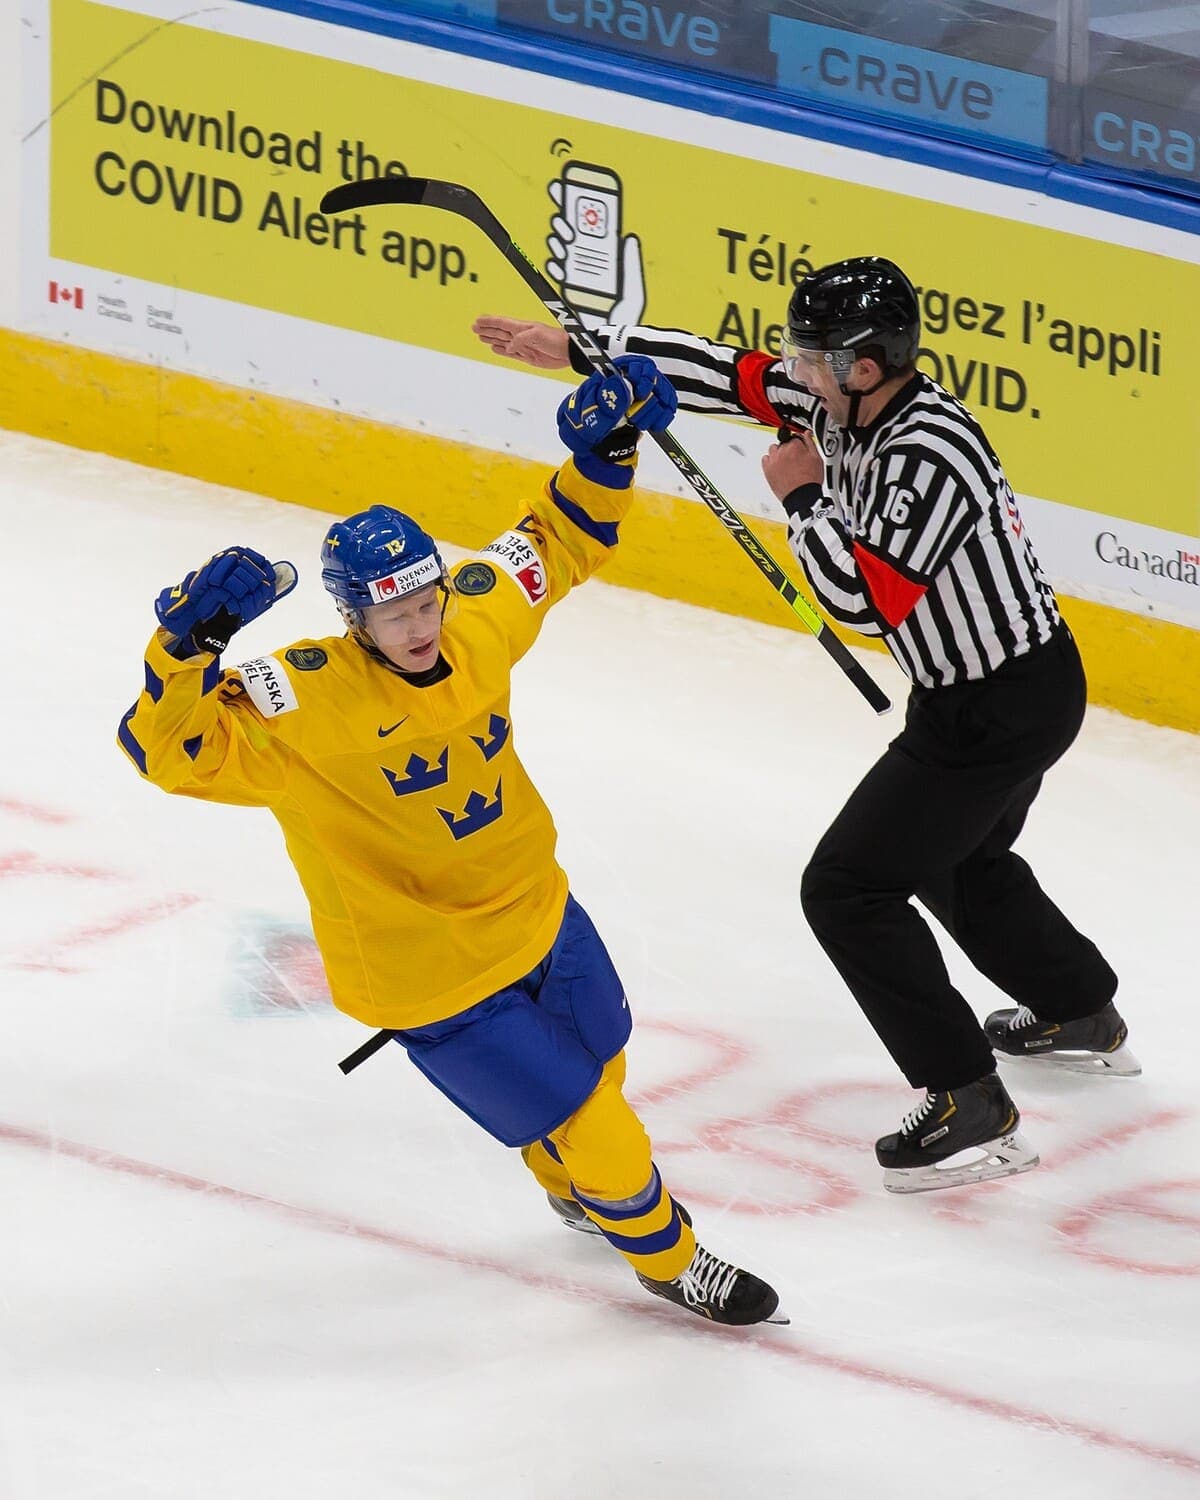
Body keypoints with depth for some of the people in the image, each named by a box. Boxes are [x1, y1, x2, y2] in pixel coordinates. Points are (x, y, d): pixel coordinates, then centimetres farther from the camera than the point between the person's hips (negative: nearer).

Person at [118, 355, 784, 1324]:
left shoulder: (477, 620, -12)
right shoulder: (304, 704, -29)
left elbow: (558, 543, 5)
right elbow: (169, 747, -37)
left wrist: (603, 454, -11)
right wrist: (191, 643, -51)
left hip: (536, 910, 6)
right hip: (430, 980, -6)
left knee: (598, 1060, 28)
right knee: (583, 1124, 0)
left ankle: (582, 1188, 61)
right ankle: (666, 1255, 28)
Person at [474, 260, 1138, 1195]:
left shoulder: (930, 457, -31)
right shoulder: (841, 401, -4)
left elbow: (864, 597, -33)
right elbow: (725, 375, 3)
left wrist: (802, 494, -19)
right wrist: (579, 348, 2)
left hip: (1004, 710, -10)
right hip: (976, 687, 10)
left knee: (848, 888, -7)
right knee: (958, 863, 32)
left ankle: (973, 1110, -3)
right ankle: (1084, 1018, 52)